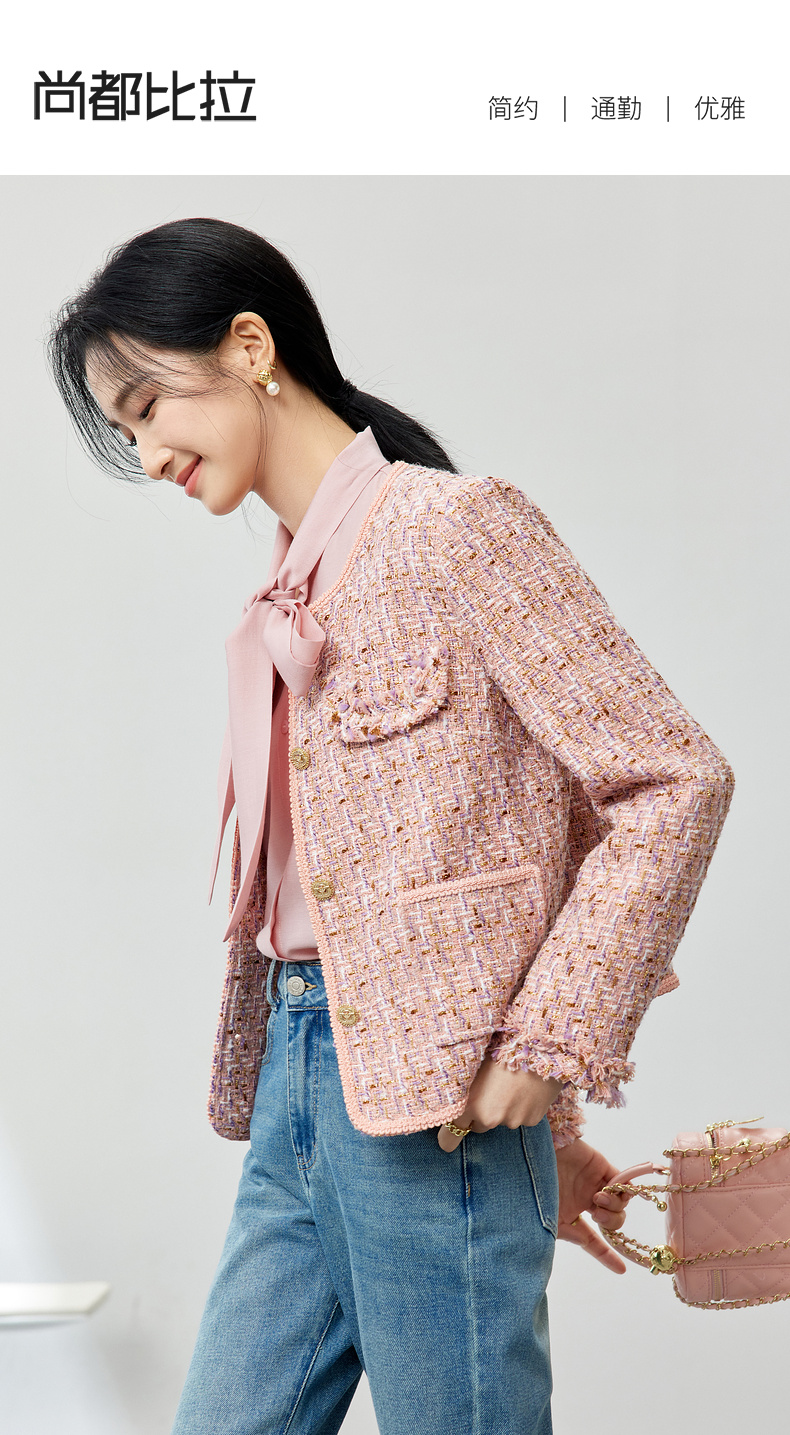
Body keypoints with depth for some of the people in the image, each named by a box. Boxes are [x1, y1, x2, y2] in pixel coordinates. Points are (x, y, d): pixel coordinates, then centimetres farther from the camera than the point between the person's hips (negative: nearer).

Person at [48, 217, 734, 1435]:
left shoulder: (457, 529, -7)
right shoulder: (281, 611, 16)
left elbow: (676, 782, -11)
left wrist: (545, 1052, -13)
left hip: (436, 1104, -7)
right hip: (299, 1076, 8)